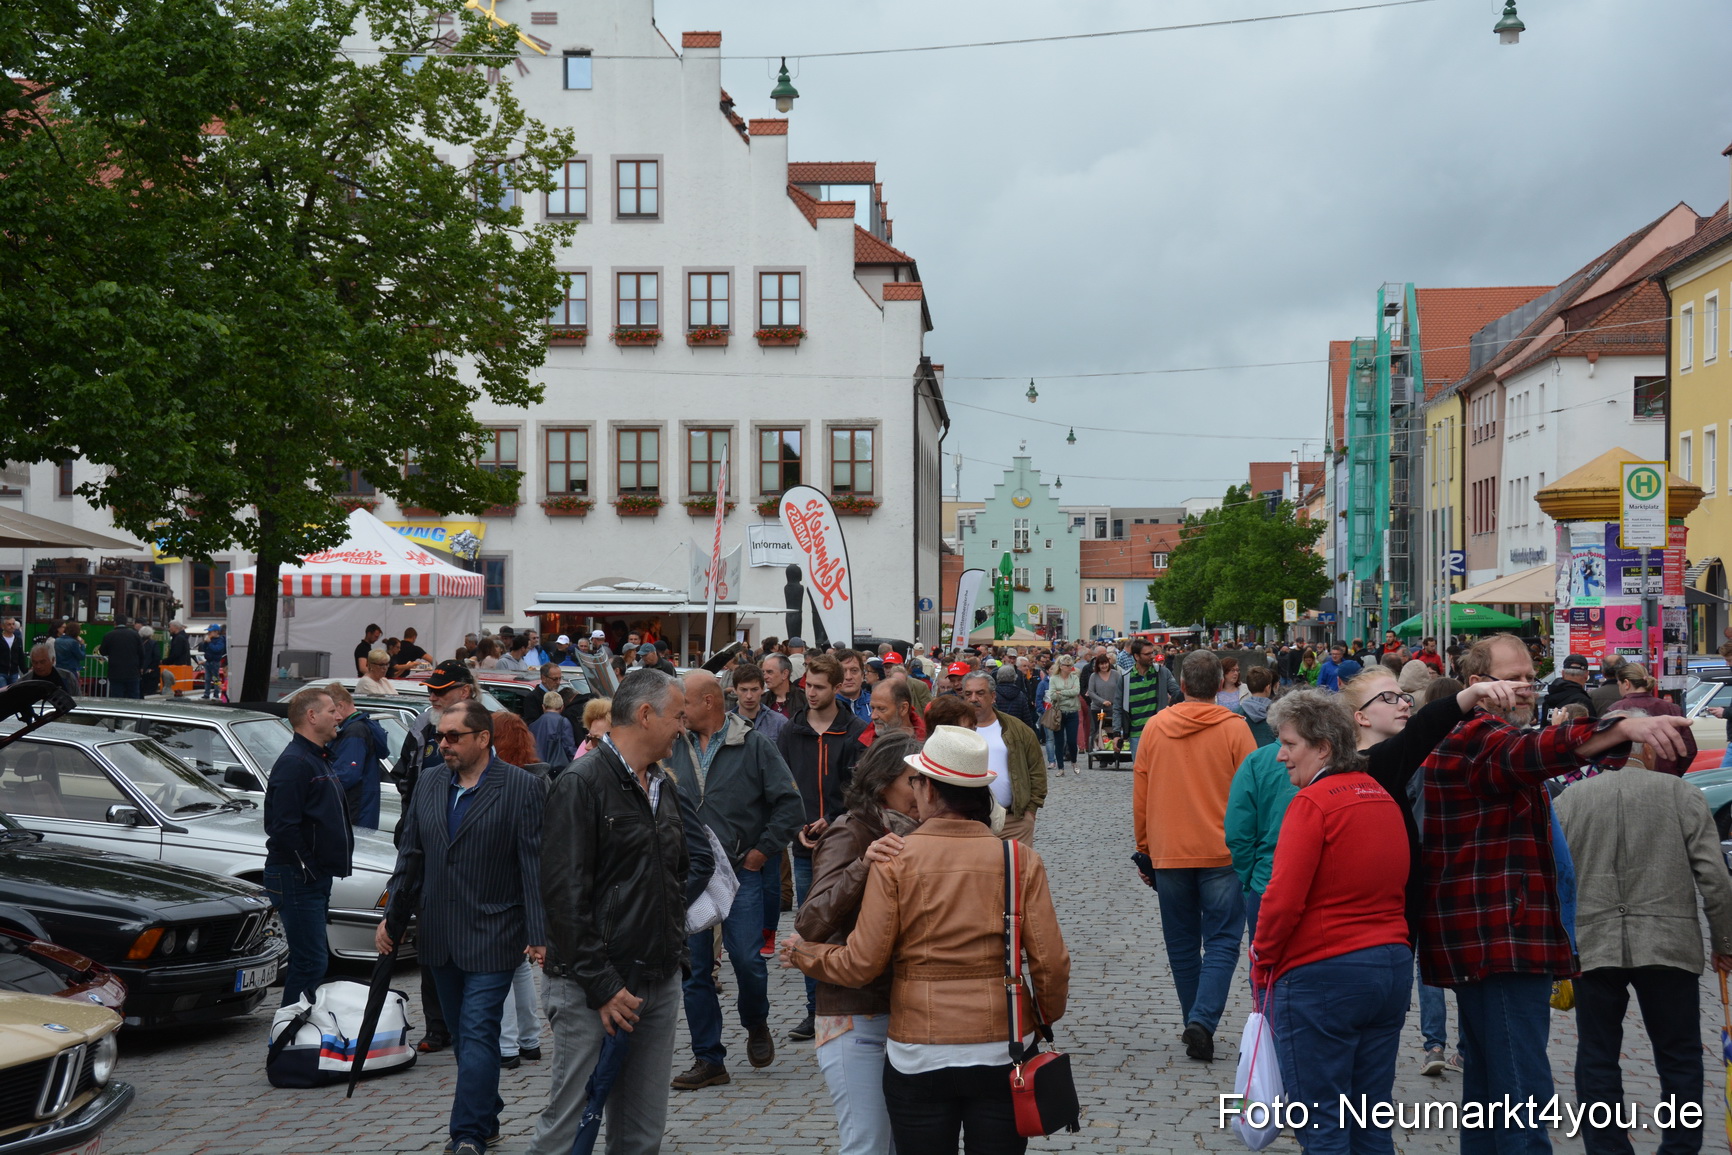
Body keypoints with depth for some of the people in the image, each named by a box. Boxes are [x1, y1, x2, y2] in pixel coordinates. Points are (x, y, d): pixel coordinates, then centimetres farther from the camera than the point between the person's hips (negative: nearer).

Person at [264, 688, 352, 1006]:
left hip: (316, 877, 10)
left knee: (310, 959, 15)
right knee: (311, 963, -10)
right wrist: (308, 869, -19)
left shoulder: (320, 759, 19)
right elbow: (283, 827, -23)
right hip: (296, 878, -10)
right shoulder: (294, 762, -16)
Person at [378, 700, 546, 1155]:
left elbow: (537, 865, -11)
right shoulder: (429, 782, 10)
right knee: (466, 1033, 13)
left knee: (478, 1032, -9)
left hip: (491, 936, -6)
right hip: (439, 937, 6)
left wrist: (539, 934, -16)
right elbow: (410, 855, 16)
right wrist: (393, 917, 13)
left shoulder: (523, 788, -8)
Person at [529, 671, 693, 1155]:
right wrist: (600, 986, -17)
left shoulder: (664, 787, 14)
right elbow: (564, 893, -16)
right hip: (594, 991, -7)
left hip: (660, 984, 8)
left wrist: (674, 952, 15)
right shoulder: (582, 784, -12)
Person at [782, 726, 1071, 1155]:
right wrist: (1047, 1013, 15)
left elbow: (861, 964, -9)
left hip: (918, 1056, -1)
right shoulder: (1021, 861, -5)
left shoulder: (893, 859, -9)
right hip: (1002, 1054, 1)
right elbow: (1051, 962, -6)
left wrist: (802, 953, 10)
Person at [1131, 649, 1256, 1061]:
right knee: (1221, 941, 1)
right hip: (1222, 854, -2)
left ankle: (1194, 1021, 21)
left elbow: (1139, 792, 5)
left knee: (1182, 943, 14)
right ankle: (1203, 1020, -14)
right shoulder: (1234, 728, -7)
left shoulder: (1156, 726, 1)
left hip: (1168, 854, 3)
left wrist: (1144, 845, 15)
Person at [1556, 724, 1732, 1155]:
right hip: (1669, 945, -1)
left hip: (1592, 947, 1)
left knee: (1597, 1057, 9)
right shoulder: (1681, 793, -1)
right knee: (1679, 1056, 10)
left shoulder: (1568, 800, 3)